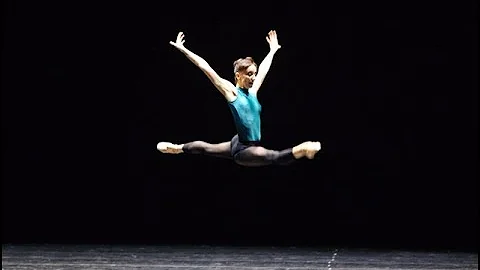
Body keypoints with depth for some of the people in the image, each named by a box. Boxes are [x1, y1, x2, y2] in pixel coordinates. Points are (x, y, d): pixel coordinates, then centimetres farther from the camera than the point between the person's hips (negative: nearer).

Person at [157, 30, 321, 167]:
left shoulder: (252, 91, 7)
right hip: (242, 149, -9)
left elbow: (263, 69, 23)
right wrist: (183, 50, -12)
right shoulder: (231, 91, -11)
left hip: (250, 147, 9)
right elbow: (205, 67, -12)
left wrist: (273, 50, 33)